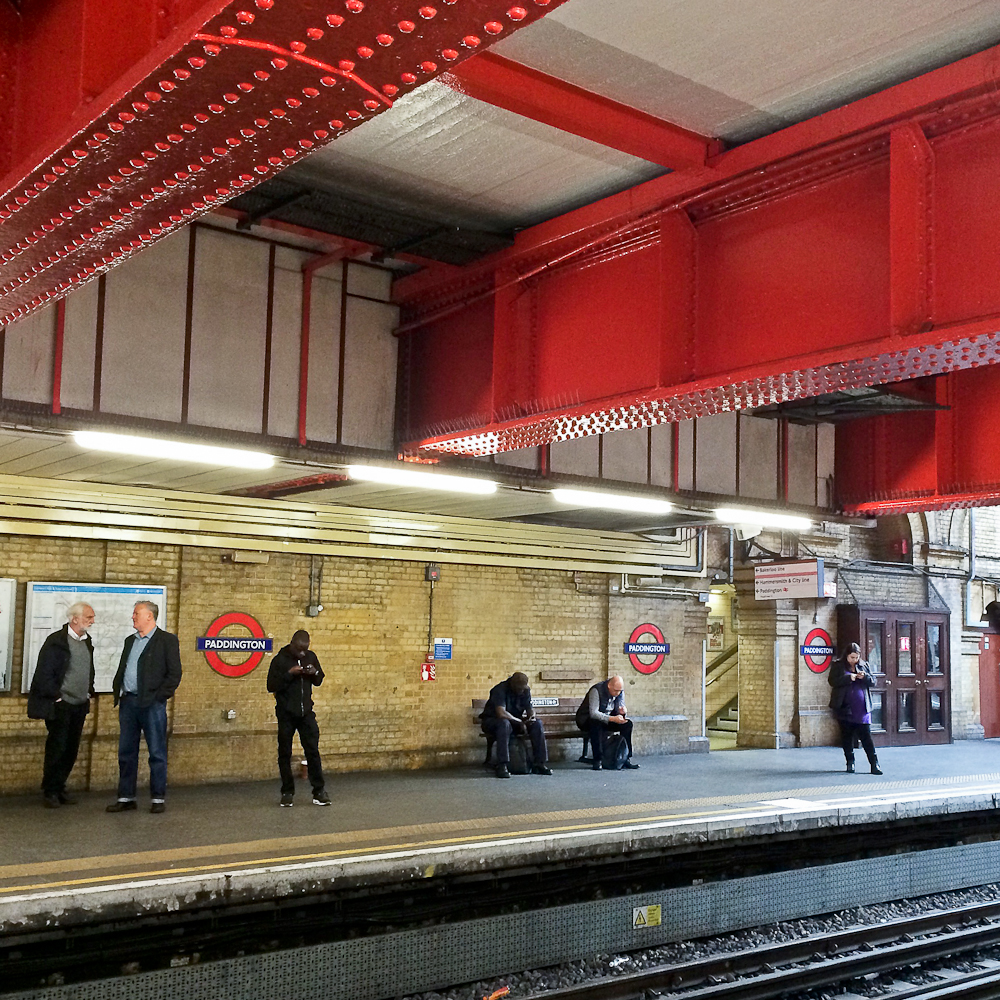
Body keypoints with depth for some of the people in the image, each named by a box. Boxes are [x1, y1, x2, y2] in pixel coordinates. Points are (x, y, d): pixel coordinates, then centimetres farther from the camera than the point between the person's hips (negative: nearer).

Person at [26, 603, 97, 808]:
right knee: (56, 750, -2)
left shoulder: (87, 642, 10)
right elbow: (44, 674, -14)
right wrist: (56, 697, -12)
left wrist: (89, 692, 12)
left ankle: (59, 789, 19)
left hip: (79, 706, 7)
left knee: (71, 750, 9)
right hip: (60, 706, -7)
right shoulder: (56, 641, -12)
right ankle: (49, 792, 10)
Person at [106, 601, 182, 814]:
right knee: (126, 752, 9)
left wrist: (160, 696, -12)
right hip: (128, 702, 6)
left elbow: (174, 673, -6)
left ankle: (158, 798, 5)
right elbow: (121, 669, 22)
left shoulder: (167, 640, -2)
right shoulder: (130, 641, 18)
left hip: (151, 704, -6)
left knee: (157, 753, -1)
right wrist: (117, 691, 7)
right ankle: (126, 798, 16)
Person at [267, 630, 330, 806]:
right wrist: (289, 674, -22)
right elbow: (271, 686, -12)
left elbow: (318, 681, 14)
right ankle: (287, 793, 15)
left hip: (306, 712, 3)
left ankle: (319, 792, 7)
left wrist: (315, 673, -8)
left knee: (313, 751, 1)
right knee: (285, 754, 5)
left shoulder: (310, 657, 4)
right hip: (286, 714, -3)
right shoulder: (280, 660, -8)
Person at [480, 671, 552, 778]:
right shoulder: (500, 690, -25)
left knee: (537, 723, -15)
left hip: (515, 721, 6)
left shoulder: (525, 690, -3)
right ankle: (502, 765, -41)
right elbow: (501, 713, -36)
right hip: (493, 721, -6)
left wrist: (532, 716, -23)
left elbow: (529, 708, 2)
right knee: (504, 723, -40)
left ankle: (539, 763, -13)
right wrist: (520, 722, -28)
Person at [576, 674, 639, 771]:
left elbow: (618, 711, 3)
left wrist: (622, 712, -24)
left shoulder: (620, 692, -5)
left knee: (628, 724, -15)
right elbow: (593, 713, -36)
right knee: (596, 724, -40)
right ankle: (597, 761, -33)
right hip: (586, 719, -6)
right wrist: (612, 719, -44)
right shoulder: (596, 691, -26)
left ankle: (627, 759, -12)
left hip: (606, 719, 6)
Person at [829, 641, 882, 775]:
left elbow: (873, 682, 10)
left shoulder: (864, 666, 11)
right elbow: (832, 681, -8)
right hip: (844, 708, -1)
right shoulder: (837, 666, 2)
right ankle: (850, 763, 16)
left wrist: (865, 677, -11)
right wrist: (848, 678, -19)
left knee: (866, 736, -3)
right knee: (847, 736, 6)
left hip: (862, 709, 1)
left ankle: (874, 764, -2)